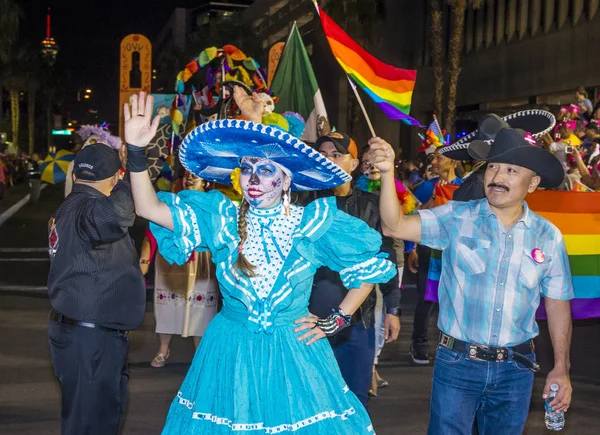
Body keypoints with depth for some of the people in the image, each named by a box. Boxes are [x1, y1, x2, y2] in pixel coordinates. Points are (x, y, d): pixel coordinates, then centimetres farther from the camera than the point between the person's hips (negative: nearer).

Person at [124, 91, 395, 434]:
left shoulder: (311, 224, -7)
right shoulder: (224, 219, -4)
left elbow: (370, 267, 3)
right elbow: (149, 208, -13)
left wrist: (336, 321, 0)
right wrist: (136, 150, -25)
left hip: (294, 351, -1)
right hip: (230, 351, 1)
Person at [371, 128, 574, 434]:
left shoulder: (548, 237, 0)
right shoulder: (456, 218, -5)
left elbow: (557, 303, 7)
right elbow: (395, 227, -15)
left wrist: (561, 368, 6)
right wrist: (388, 172, -29)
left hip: (516, 368, 2)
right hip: (456, 363, -2)